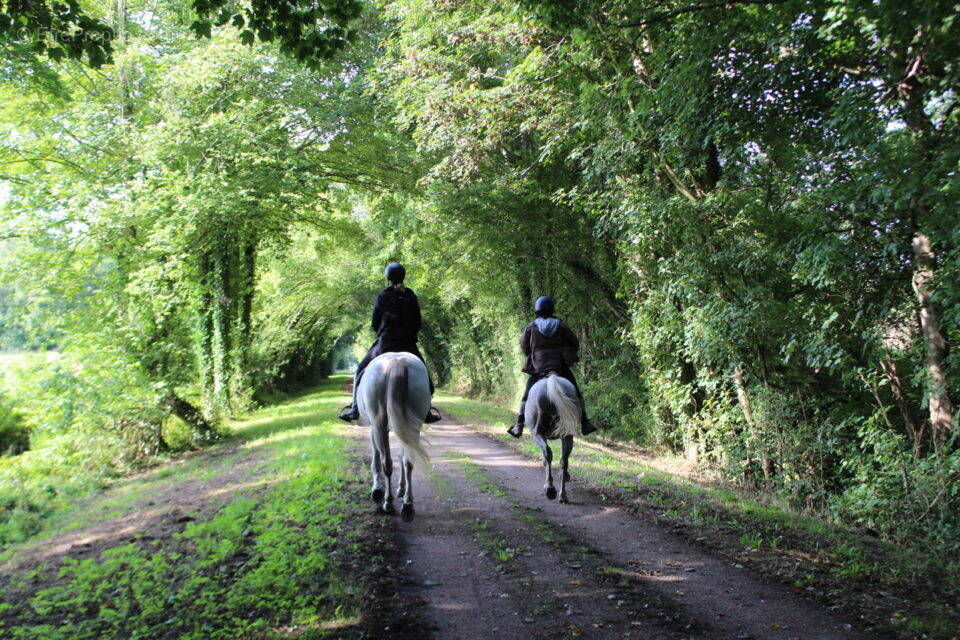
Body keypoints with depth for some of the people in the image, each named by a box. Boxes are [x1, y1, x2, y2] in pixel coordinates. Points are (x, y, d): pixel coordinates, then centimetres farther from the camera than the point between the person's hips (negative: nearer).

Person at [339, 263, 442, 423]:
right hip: (409, 344, 1)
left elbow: (374, 324, 2)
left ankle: (355, 408, 7)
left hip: (385, 344, -1)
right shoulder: (411, 296, 3)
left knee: (361, 371, 13)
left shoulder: (382, 296, -3)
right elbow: (418, 323, 5)